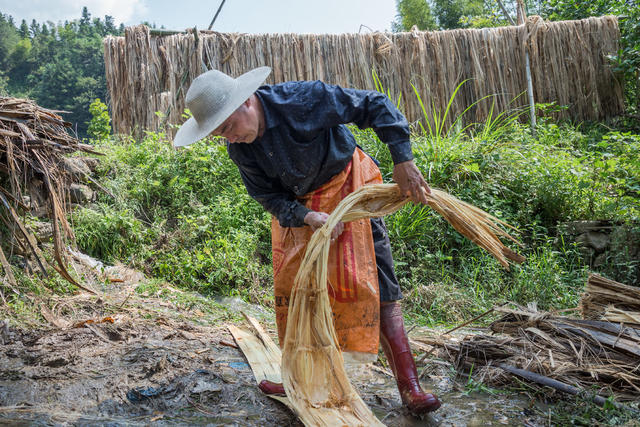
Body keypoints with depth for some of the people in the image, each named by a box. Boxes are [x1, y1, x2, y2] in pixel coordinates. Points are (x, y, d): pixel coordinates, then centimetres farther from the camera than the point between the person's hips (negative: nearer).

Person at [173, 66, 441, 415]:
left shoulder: (304, 99, -28)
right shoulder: (238, 148, -12)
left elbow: (376, 105, -20)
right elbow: (269, 196, -6)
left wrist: (402, 160, -27)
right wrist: (307, 217, -26)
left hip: (346, 186, -5)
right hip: (298, 207, 5)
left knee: (374, 283, -11)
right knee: (291, 287, 6)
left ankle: (409, 388, -5)